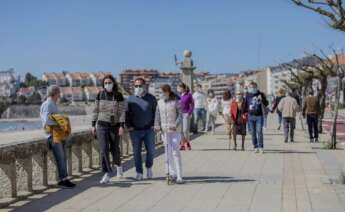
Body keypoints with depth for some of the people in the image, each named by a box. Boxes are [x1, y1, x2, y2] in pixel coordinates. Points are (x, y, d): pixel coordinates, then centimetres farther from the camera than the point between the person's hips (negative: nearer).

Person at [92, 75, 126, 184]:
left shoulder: (119, 95, -6)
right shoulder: (100, 95, 1)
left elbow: (122, 111, -8)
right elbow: (96, 110, 6)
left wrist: (122, 126, -15)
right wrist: (93, 125, 3)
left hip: (115, 126, -1)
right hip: (102, 125, 1)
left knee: (114, 149, 11)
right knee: (104, 150, -10)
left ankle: (118, 165, 43)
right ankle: (107, 175, -9)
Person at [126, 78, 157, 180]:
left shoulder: (151, 98, 3)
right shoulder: (130, 99, 5)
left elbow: (156, 112, 6)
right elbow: (127, 113, 7)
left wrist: (153, 125, -3)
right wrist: (129, 126, -3)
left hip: (148, 130, 0)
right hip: (135, 131, 1)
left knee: (151, 150, -1)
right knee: (137, 152, 3)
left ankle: (149, 167, 25)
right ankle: (139, 173, 12)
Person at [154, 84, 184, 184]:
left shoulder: (175, 102, -2)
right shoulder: (160, 102, 10)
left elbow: (180, 115, -4)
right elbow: (157, 115, 11)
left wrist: (176, 125, -19)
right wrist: (157, 125, -4)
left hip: (175, 130, -4)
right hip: (164, 131, 4)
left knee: (176, 152, -8)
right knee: (168, 153, 6)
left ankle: (179, 176, -7)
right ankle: (172, 174, 15)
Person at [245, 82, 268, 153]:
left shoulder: (261, 94, 1)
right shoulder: (248, 96, 8)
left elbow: (266, 104, 2)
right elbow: (246, 105, 18)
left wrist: (262, 100, -16)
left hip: (259, 116, -3)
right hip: (251, 116, 3)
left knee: (259, 131, -10)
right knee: (253, 133, 4)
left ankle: (261, 147, -5)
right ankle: (256, 147, 11)